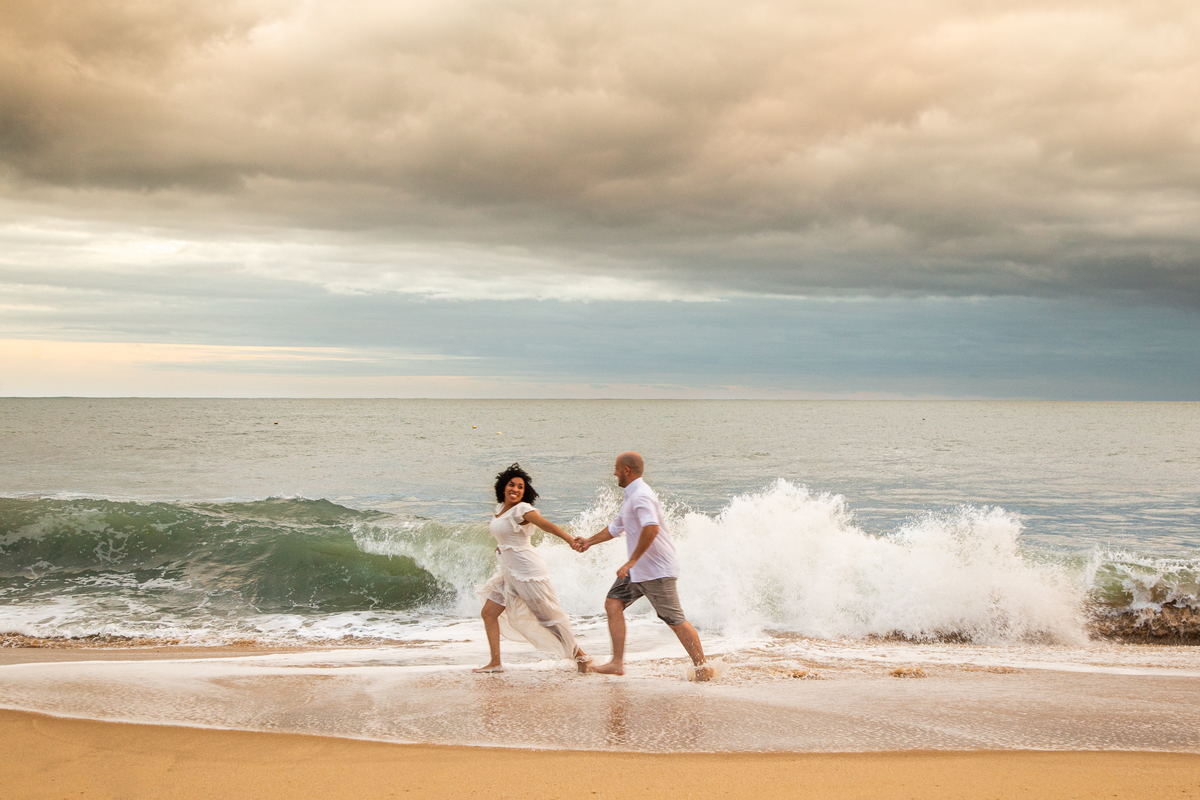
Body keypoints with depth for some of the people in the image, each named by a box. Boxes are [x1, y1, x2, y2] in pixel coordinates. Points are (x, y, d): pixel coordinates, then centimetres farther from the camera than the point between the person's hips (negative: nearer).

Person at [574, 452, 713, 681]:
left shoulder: (641, 496, -19)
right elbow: (616, 527, 31)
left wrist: (631, 562, -34)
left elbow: (651, 528, -35)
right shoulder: (632, 496, 15)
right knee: (613, 603, 3)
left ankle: (703, 668, 5)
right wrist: (590, 542, 39)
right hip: (638, 569, 10)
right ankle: (617, 663, 4)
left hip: (657, 569, -10)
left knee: (675, 620, -5)